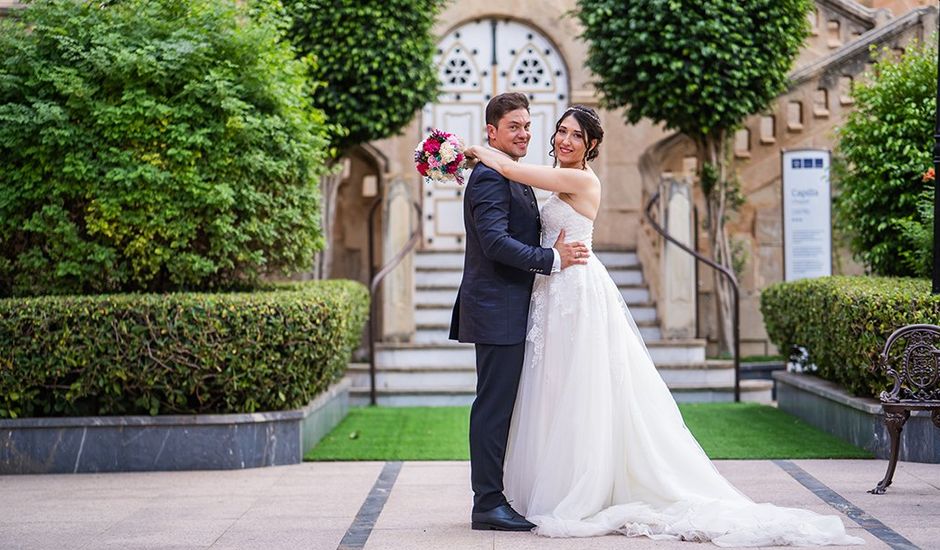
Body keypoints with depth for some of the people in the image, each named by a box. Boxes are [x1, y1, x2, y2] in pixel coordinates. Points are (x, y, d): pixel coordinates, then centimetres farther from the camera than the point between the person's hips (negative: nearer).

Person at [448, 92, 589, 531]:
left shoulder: (517, 180, 20)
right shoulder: (489, 178, -13)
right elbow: (495, 242, -23)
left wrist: (558, 251, 9)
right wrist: (554, 259, -19)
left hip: (511, 312, 10)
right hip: (498, 312, -10)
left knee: (500, 407, 12)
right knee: (494, 406, -7)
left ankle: (493, 498, 18)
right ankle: (488, 504, -3)